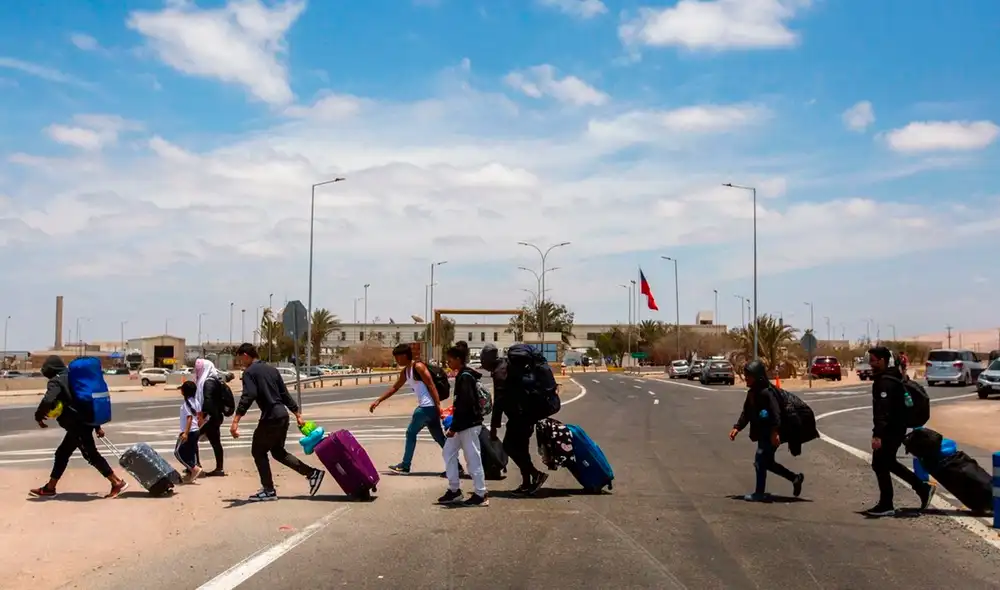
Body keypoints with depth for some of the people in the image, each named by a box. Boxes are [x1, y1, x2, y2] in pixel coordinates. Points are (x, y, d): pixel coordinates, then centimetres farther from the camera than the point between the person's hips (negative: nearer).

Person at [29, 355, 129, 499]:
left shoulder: (56, 381, -7)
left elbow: (47, 401, -27)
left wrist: (38, 416, -7)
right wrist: (97, 426, 25)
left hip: (78, 425, -10)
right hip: (84, 422, 10)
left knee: (91, 455, -5)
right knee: (62, 453, 17)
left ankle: (117, 483, -3)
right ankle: (49, 488, 25)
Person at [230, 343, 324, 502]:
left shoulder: (250, 372, -6)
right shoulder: (271, 369, 18)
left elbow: (248, 396, -21)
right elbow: (285, 394, 20)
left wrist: (236, 420, -26)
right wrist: (298, 414, 23)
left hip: (270, 417, -8)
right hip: (282, 415, 8)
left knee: (258, 452, 7)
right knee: (278, 451, 20)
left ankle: (269, 491, 8)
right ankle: (312, 473, 15)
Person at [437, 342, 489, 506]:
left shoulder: (465, 377, -17)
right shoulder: (463, 375, 12)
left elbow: (465, 404, -23)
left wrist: (454, 427, -20)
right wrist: (454, 425, 17)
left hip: (469, 424, -10)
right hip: (463, 424, 10)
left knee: (473, 458, -4)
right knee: (448, 453, 13)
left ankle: (481, 494, 4)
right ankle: (454, 490, 19)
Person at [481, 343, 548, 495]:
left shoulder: (500, 372, -14)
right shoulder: (508, 366, 18)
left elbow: (499, 400, -19)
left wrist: (494, 426, -17)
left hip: (519, 415, -10)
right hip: (526, 413, 10)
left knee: (509, 446, -6)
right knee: (520, 448, 12)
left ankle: (536, 474, -9)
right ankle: (527, 483, 13)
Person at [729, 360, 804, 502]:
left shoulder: (766, 392, -20)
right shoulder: (752, 393, 9)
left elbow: (775, 413, -27)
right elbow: (746, 413, 14)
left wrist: (775, 432, -34)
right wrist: (737, 427, 5)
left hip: (771, 435, -10)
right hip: (762, 433, 10)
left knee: (760, 461, -6)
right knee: (767, 462, 17)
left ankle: (759, 493, 6)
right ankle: (795, 478, 31)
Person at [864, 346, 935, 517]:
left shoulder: (886, 382, -20)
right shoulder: (889, 378, 13)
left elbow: (883, 410, -29)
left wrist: (877, 434, -34)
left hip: (891, 430, -10)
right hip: (894, 428, 10)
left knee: (880, 465, -3)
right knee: (888, 463, 19)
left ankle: (886, 506, 5)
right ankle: (923, 488, 24)